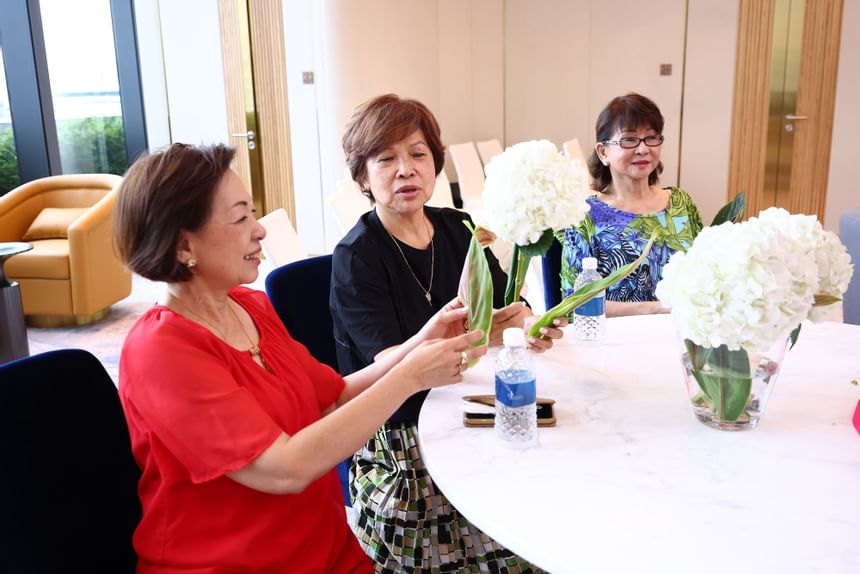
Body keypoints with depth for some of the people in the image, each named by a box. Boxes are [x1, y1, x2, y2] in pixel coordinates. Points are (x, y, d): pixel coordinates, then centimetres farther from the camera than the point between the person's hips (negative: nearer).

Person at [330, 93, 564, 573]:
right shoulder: (356, 256, -8)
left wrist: (532, 327, -19)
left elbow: (508, 305, 5)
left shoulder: (456, 228, 8)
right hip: (400, 439, -4)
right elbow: (392, 364, -19)